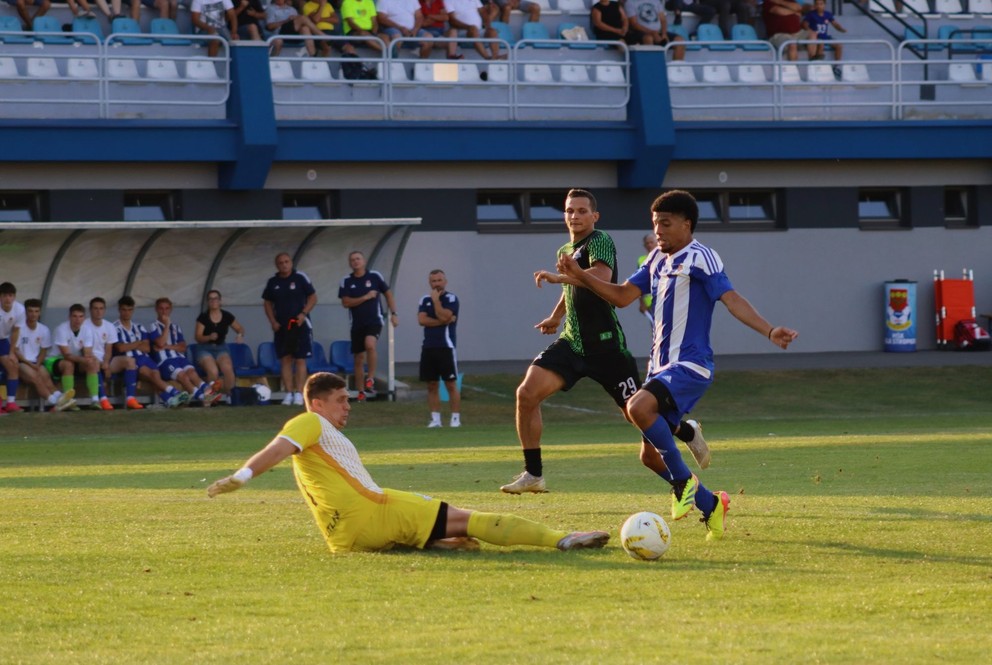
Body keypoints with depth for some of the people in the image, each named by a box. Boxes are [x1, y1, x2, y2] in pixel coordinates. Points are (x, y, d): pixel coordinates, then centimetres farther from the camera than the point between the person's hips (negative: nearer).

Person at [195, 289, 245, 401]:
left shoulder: (227, 316, 4)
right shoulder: (203, 317, -3)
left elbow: (240, 328, 18)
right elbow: (198, 337, -6)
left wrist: (240, 335, -5)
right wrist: (209, 337, -25)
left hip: (221, 347, 2)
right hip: (205, 349, -2)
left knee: (228, 369, -31)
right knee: (213, 371, -33)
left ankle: (230, 394, -17)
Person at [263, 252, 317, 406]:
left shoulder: (300, 278, -4)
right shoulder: (272, 282, 6)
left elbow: (313, 297, -1)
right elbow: (267, 302, 14)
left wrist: (303, 314, -14)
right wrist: (272, 321, 1)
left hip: (299, 325, -3)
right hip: (281, 327, 3)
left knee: (300, 359, -4)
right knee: (285, 359, 2)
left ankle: (299, 394, -5)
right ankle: (288, 393, 4)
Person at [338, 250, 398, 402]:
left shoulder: (375, 276, 1)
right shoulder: (346, 281, 3)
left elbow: (388, 293, 9)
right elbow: (346, 302, -5)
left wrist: (393, 314, 3)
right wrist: (365, 297, -12)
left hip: (374, 321, -3)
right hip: (357, 324, 3)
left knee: (370, 344, -31)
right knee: (359, 359, 5)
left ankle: (370, 379, -21)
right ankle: (361, 392, 14)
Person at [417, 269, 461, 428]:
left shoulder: (451, 298, -1)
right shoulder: (425, 300, 12)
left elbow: (444, 316, -15)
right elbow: (422, 319, -2)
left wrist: (436, 300, -7)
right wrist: (442, 322, -9)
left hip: (445, 347, -5)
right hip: (428, 347, 5)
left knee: (451, 384, -5)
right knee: (432, 385, 5)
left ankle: (456, 418, -4)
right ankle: (435, 418, 8)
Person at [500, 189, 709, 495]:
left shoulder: (600, 241, -12)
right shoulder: (565, 251, 15)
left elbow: (602, 274, -34)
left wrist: (558, 277, -33)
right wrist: (556, 316, 35)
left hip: (605, 344, -7)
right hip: (572, 341, 7)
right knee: (527, 393, -15)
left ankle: (688, 433, 36)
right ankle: (533, 475, -9)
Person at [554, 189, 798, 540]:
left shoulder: (699, 258, -11)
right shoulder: (658, 260, 14)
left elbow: (731, 299, -19)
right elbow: (623, 295, 18)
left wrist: (769, 331, -31)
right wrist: (581, 277, 6)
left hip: (690, 365, -9)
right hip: (661, 365, 9)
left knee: (639, 406, -33)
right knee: (651, 454, 7)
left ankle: (683, 480, -17)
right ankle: (711, 505, 22)